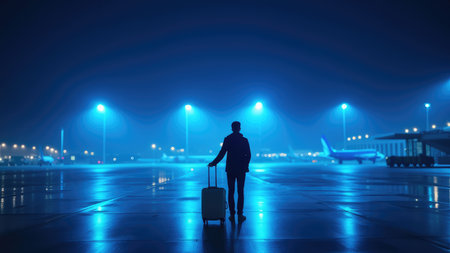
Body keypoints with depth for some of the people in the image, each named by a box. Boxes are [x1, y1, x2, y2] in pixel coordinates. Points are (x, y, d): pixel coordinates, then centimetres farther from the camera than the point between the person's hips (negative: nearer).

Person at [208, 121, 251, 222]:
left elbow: (222, 153, -5)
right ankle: (240, 215, 2)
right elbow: (248, 155, -1)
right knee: (240, 192, 3)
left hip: (230, 169, 0)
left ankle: (232, 214, 6)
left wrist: (213, 163, 4)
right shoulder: (244, 140, -1)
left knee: (231, 192, 6)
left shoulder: (227, 139, -2)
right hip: (241, 169, 0)